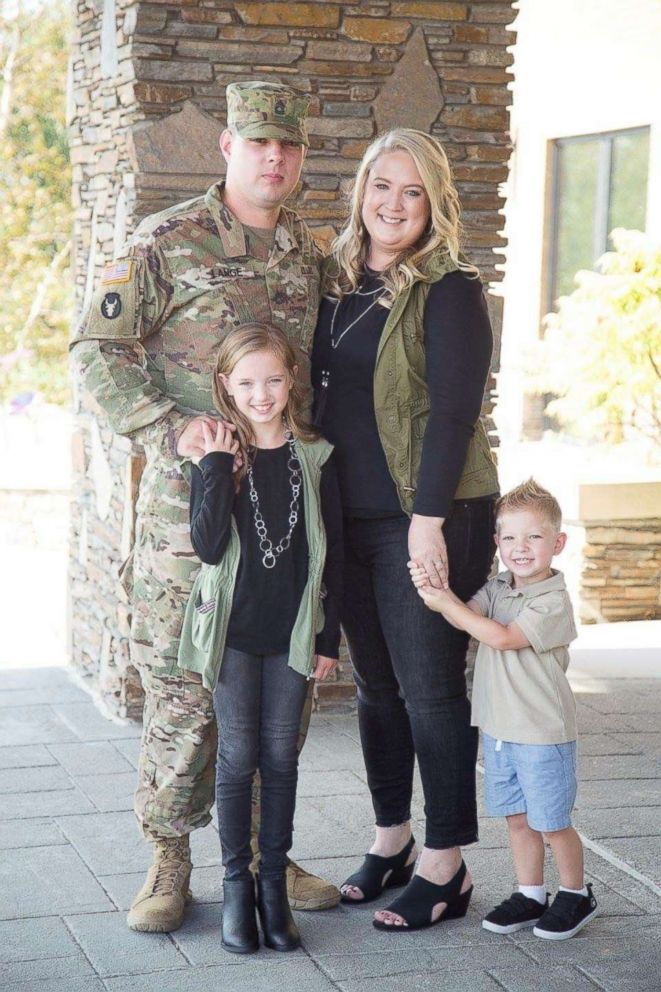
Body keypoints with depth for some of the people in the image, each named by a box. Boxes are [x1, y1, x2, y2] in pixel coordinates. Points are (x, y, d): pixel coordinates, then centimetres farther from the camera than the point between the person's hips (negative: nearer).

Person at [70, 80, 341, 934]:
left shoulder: (310, 255, 11)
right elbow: (97, 352, -7)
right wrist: (173, 430, -18)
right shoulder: (167, 243, -5)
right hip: (187, 503, -5)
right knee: (181, 684, 0)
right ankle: (170, 863, 13)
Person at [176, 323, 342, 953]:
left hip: (292, 631, 1)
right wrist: (220, 464, -21)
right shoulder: (218, 456, -4)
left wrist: (329, 638, 3)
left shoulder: (314, 458, 0)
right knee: (237, 755, 3)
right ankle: (236, 883, 14)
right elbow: (208, 546, -16)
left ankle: (274, 883, 17)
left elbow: (331, 553, 4)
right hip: (233, 626, -1)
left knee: (280, 756, 8)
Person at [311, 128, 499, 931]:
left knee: (430, 690, -1)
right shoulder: (336, 284, 11)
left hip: (428, 521, -6)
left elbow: (452, 411, -15)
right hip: (351, 520, 7)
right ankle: (391, 840, 28)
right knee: (375, 684, 14)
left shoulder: (448, 292, -8)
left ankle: (445, 866, 10)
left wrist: (429, 519, -20)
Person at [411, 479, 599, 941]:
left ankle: (576, 894, 23)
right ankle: (531, 895, 27)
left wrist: (448, 604, -24)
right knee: (518, 818, 15)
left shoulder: (554, 600, -16)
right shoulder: (496, 589, 7)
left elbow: (503, 637, -23)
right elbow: (467, 617, -11)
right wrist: (435, 590, -30)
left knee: (553, 824, 4)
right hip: (499, 728, 6)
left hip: (543, 733, -6)